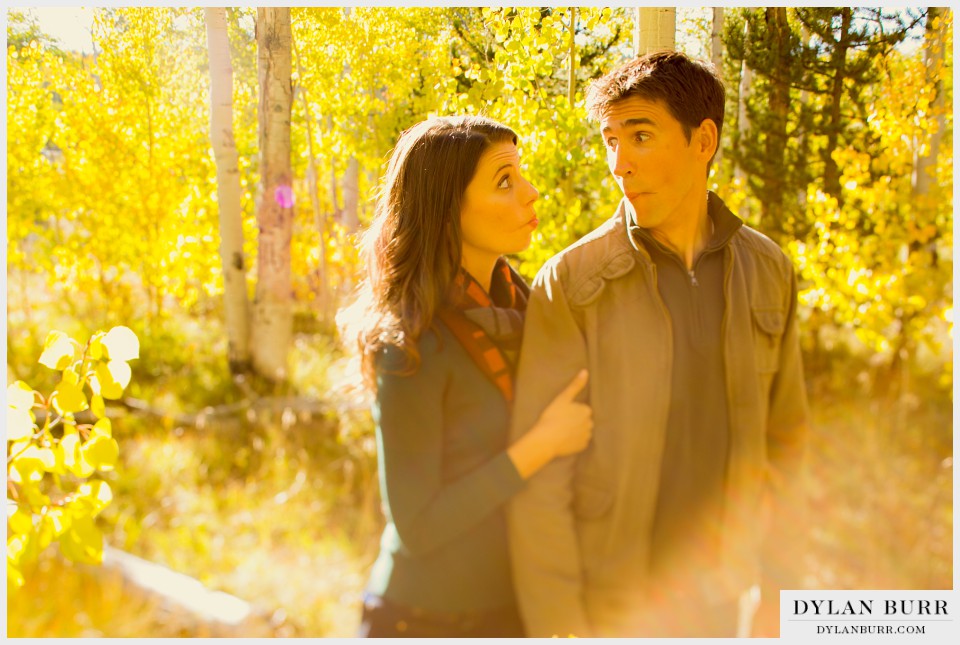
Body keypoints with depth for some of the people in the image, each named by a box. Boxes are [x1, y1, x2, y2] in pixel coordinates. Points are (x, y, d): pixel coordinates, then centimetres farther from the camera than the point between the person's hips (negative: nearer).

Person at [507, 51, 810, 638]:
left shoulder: (766, 271, 0)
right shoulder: (569, 285, -12)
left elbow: (783, 436, 8)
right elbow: (537, 478, -11)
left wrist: (776, 588, 6)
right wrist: (558, 626, -12)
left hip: (724, 604, 3)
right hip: (608, 607, -3)